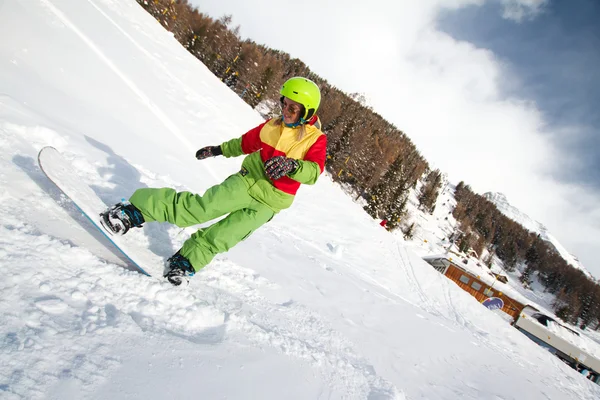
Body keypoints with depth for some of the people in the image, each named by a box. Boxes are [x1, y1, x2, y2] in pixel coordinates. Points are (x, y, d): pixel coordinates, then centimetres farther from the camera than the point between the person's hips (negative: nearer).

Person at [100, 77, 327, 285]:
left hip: (269, 203, -2)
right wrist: (219, 150, 22)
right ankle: (137, 211, -7)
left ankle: (187, 261, 13)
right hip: (247, 182, 2)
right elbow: (246, 142, 20)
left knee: (222, 236, -9)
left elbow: (314, 172, -23)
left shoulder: (316, 139, -8)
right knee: (202, 208, -15)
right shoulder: (273, 125, 4)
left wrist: (292, 165, -41)